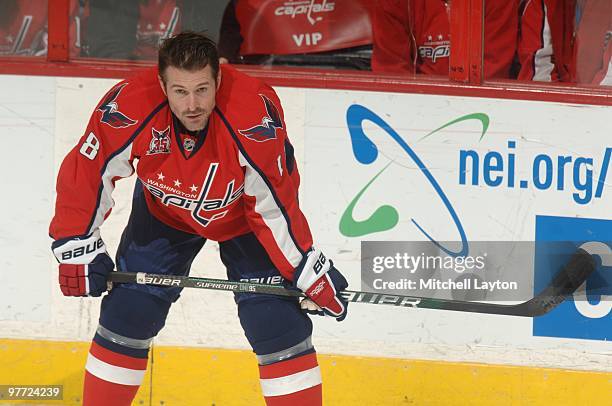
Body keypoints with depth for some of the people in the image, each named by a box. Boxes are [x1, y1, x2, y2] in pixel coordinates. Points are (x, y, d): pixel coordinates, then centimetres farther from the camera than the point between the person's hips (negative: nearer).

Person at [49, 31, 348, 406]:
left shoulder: (256, 117, -37)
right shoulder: (127, 111, -34)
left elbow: (275, 203, -25)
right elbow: (85, 174, -19)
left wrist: (311, 274, -22)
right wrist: (78, 250, -17)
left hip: (244, 214, -2)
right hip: (164, 211, 2)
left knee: (278, 321, -11)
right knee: (126, 315, -3)